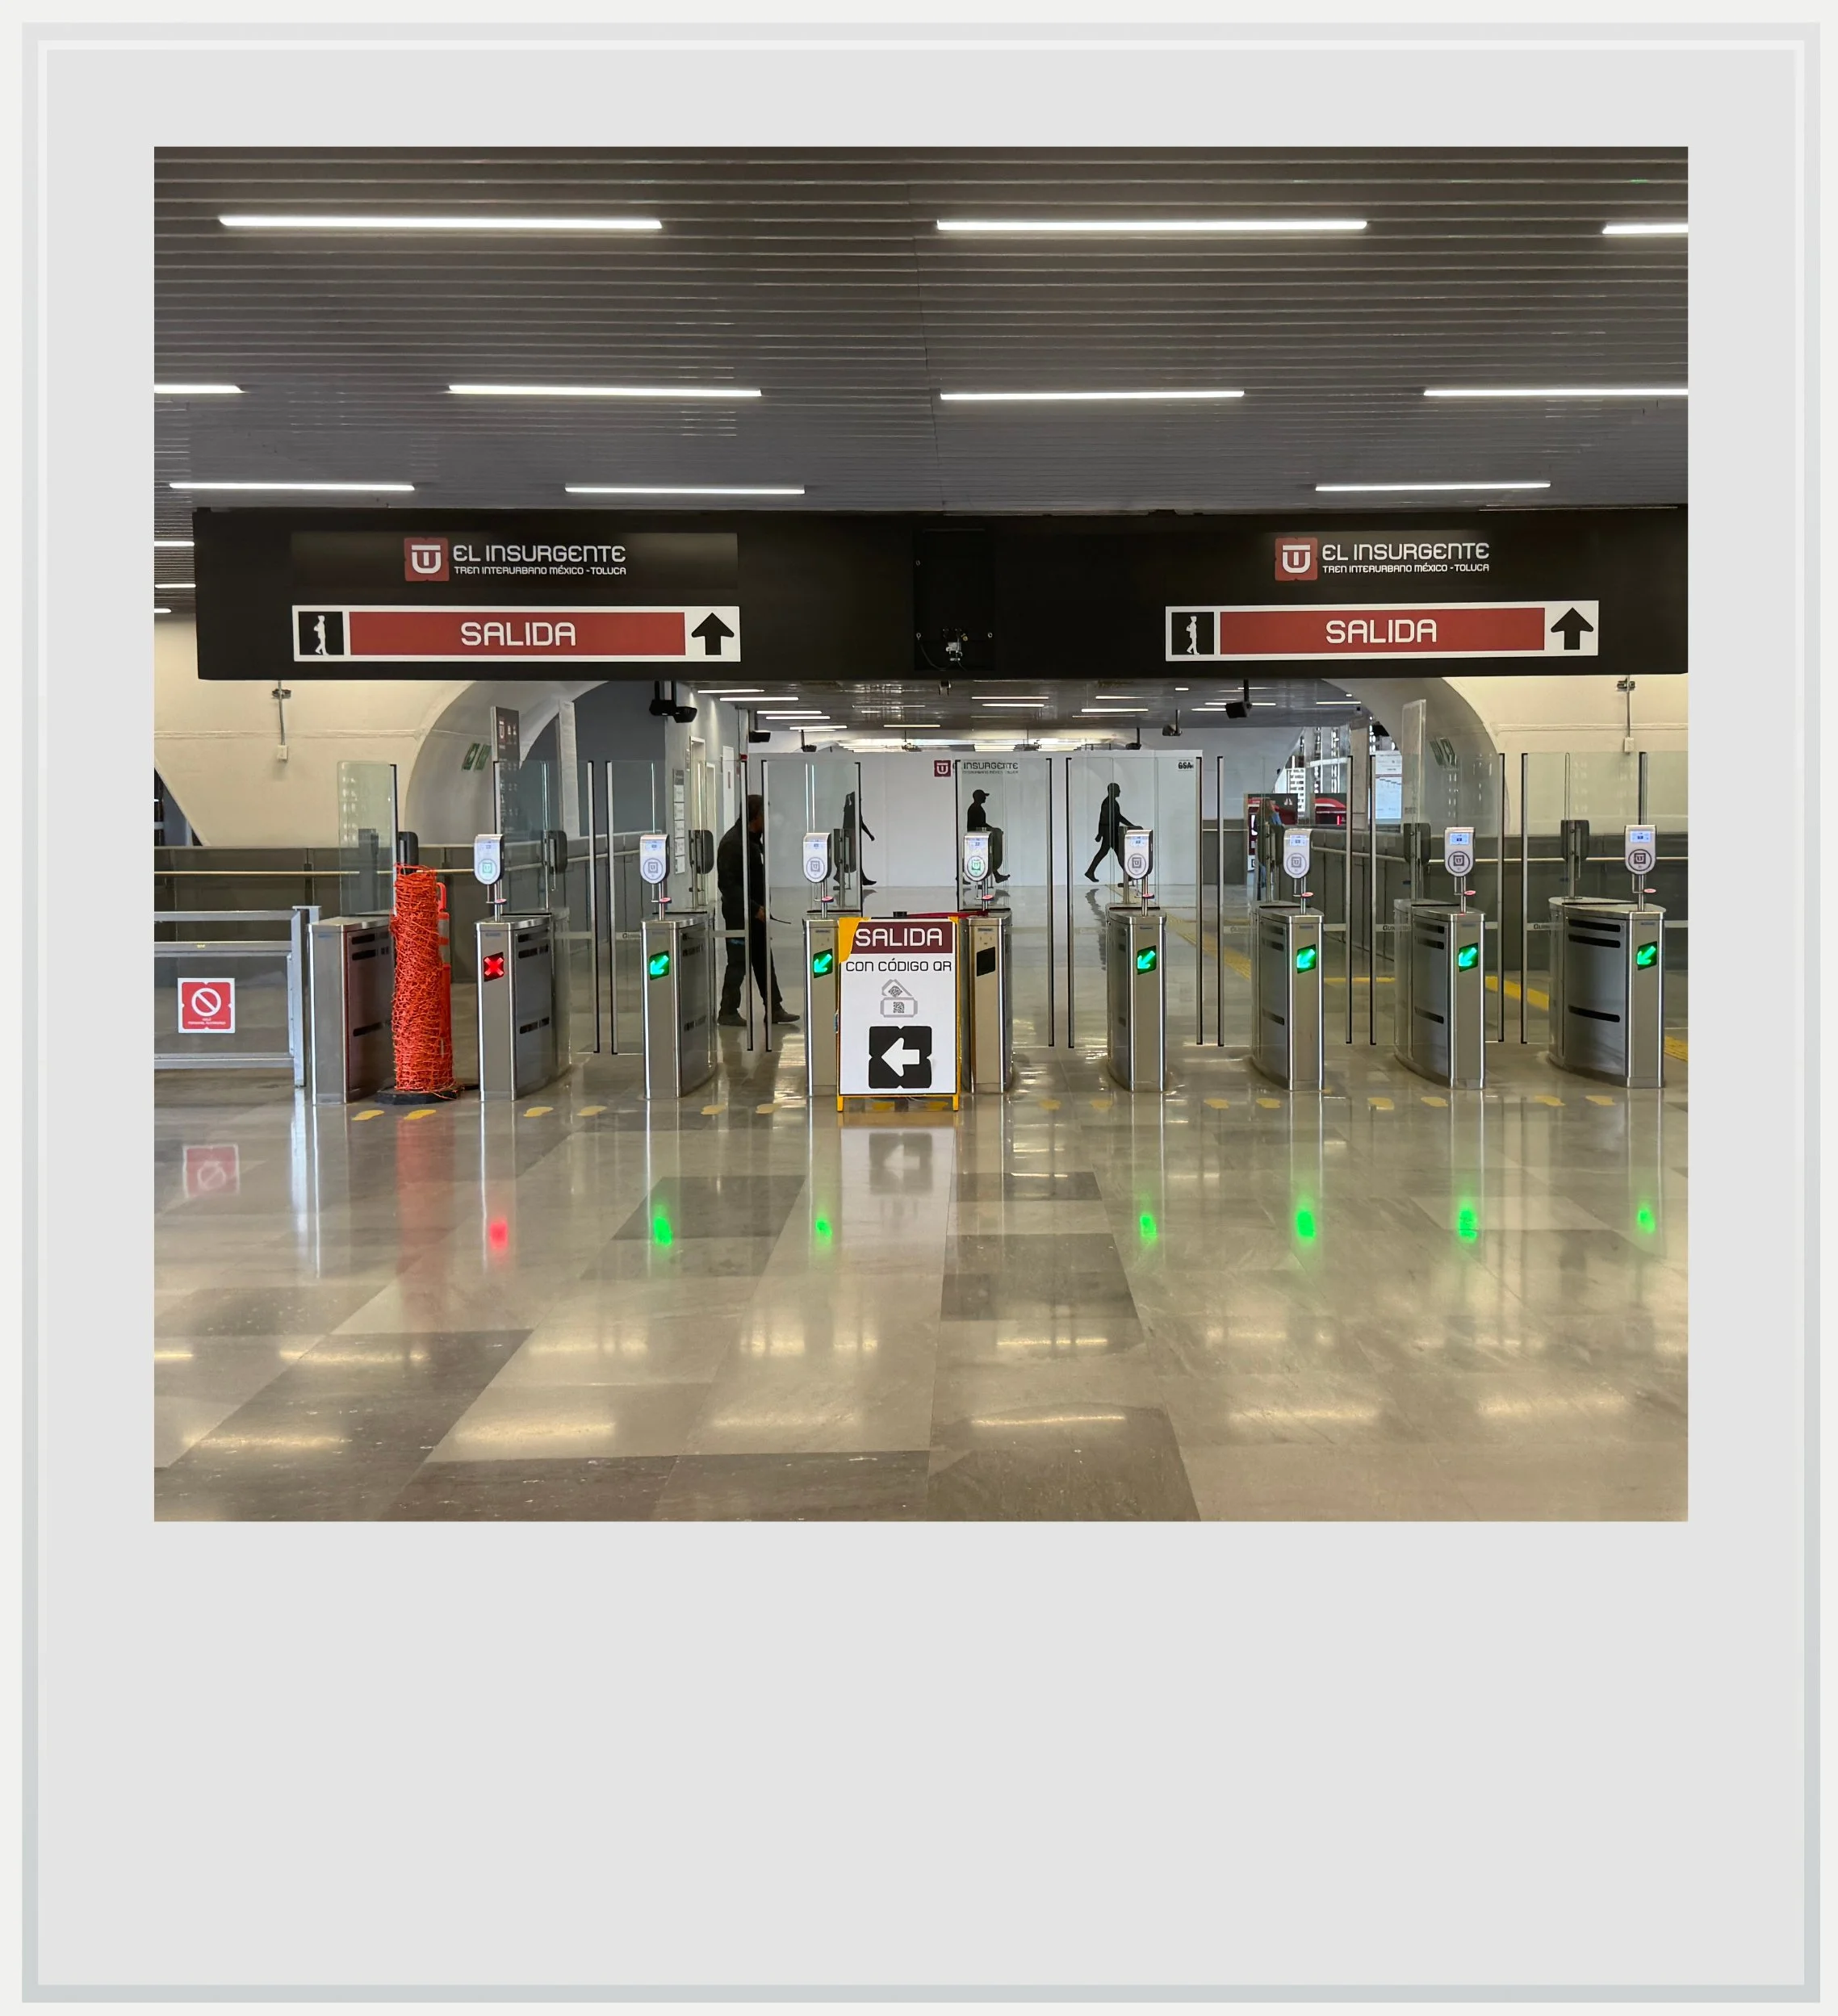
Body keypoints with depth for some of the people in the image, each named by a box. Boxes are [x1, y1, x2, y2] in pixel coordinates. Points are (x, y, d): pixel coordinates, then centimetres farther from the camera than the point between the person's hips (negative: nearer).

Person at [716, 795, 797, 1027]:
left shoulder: (754, 838, 10)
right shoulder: (732, 843, -18)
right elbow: (728, 884, -21)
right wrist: (755, 908, -22)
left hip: (756, 911, 9)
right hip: (739, 913, -9)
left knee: (764, 961, 10)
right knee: (738, 963, -2)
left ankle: (774, 1009, 13)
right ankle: (728, 1012, 8)